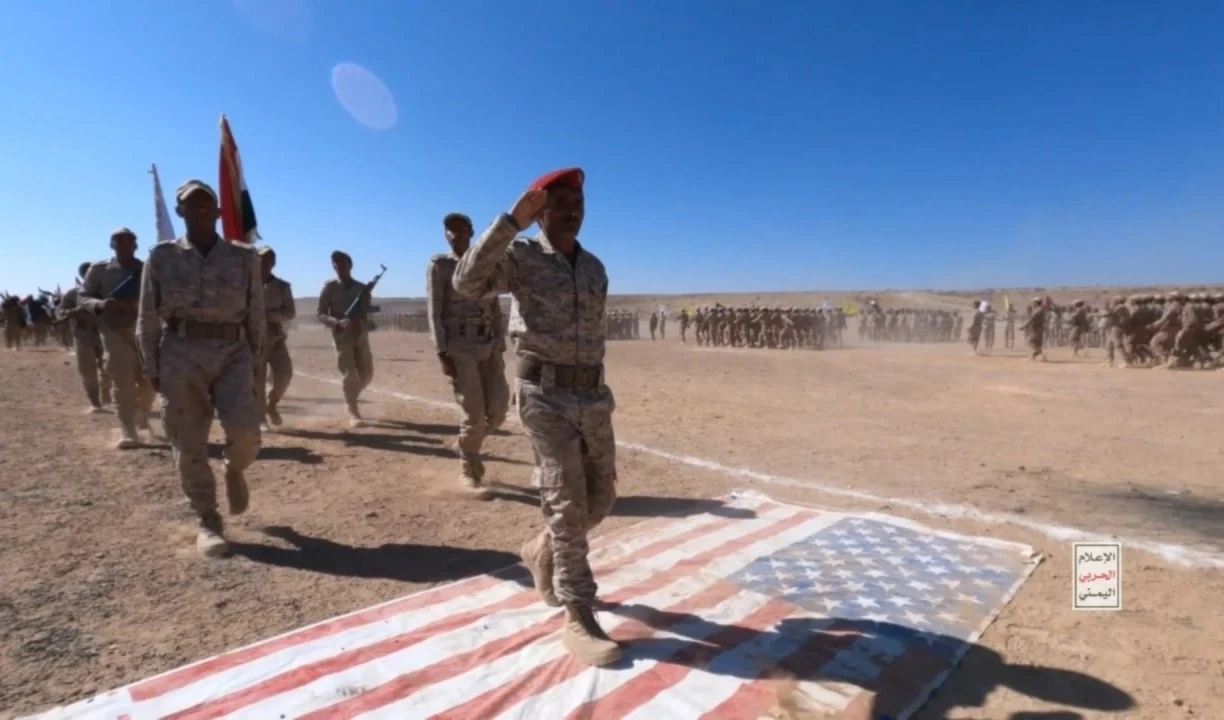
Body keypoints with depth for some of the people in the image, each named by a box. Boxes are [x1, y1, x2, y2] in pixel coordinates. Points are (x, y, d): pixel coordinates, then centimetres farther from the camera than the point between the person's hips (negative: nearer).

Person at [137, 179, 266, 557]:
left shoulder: (244, 257, 5)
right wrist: (152, 368, 4)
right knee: (188, 444, 2)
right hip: (180, 354, 1)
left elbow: (256, 313, 7)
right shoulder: (162, 256, 6)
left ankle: (234, 471, 22)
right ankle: (208, 521, 16)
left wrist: (256, 361, 5)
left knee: (245, 431, -15)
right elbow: (148, 317, 7)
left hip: (232, 352, 0)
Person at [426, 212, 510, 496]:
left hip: (489, 345, 5)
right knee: (474, 414, -6)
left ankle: (467, 446, 30)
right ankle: (468, 471, 16)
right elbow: (434, 313, -6)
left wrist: (501, 349, 9)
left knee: (498, 410, 1)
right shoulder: (439, 266, 0)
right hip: (459, 347, -5)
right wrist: (442, 354, -14)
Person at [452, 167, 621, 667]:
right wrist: (510, 223, -22)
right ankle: (578, 619, 5)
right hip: (544, 394, -6)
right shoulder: (522, 257, -3)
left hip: (593, 394, 7)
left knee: (601, 497, 13)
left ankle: (543, 551, 40)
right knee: (567, 503, -6)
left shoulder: (596, 269, 15)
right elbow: (467, 283, -21)